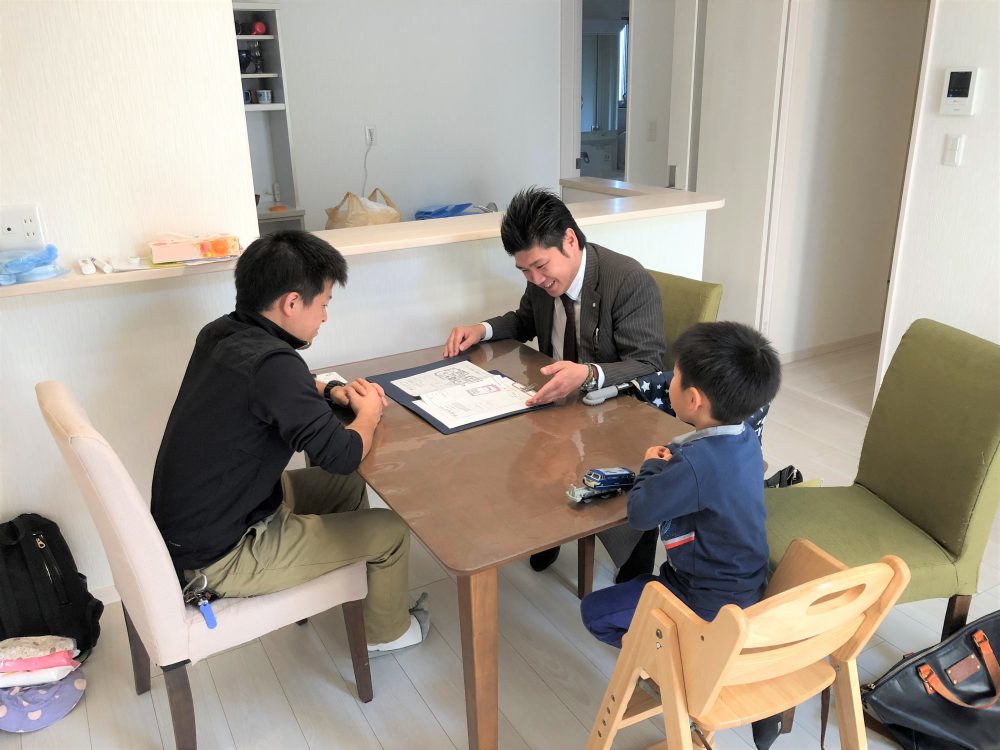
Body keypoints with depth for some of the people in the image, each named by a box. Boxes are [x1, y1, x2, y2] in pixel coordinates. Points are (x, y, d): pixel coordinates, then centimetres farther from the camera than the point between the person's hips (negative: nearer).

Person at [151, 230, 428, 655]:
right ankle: (387, 631, 29)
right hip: (220, 558, -9)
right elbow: (340, 455, -29)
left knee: (346, 486, 20)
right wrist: (369, 413, -7)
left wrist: (332, 392, 3)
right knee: (391, 530, 3)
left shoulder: (220, 334, -2)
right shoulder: (272, 362, -30)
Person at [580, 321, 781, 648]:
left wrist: (652, 466, -5)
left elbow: (639, 512, -22)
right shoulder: (745, 437, -7)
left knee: (595, 612, 3)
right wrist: (667, 464, -9)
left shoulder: (695, 464, -34)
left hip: (711, 606, -9)